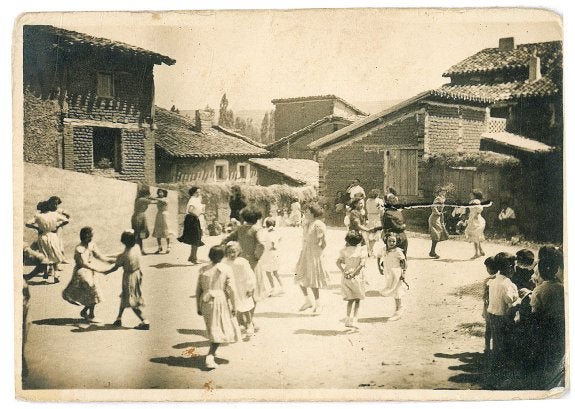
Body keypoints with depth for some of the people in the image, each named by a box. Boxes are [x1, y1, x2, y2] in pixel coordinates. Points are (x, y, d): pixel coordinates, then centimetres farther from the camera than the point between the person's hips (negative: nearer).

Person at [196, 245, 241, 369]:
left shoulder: (203, 270, 3)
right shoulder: (226, 269, -6)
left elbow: (198, 290, 5)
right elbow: (231, 289, -9)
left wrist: (198, 307, 14)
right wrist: (233, 306, -2)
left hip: (206, 302, 4)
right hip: (221, 301, -4)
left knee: (213, 329, 21)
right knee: (222, 330, 2)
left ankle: (212, 353, 34)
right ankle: (210, 356, -14)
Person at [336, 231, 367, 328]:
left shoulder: (345, 250, 3)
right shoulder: (361, 249, -5)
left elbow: (338, 262, -4)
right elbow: (362, 263, -16)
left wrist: (344, 272, -9)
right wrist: (354, 273, -16)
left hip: (346, 276, 3)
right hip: (357, 276, -2)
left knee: (351, 299, 17)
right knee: (357, 300, 14)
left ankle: (348, 319, 5)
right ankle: (354, 319, 4)